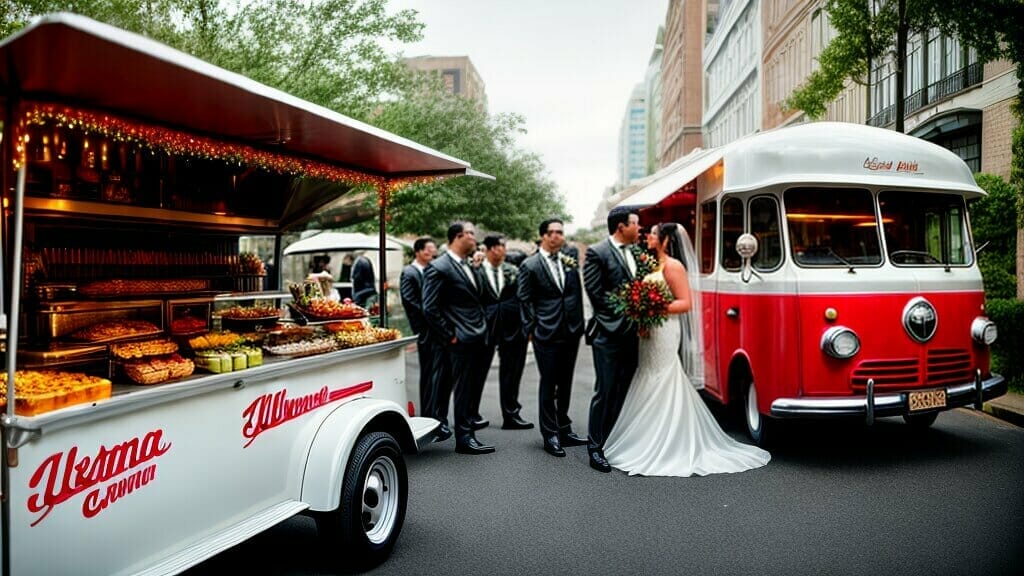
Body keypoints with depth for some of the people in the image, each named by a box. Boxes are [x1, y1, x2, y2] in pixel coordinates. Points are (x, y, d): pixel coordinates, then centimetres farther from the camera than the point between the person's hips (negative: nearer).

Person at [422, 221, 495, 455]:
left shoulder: (472, 267, 14)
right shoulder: (439, 268, -11)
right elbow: (430, 309, -14)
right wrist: (450, 336, -12)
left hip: (478, 338, 8)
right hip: (461, 340, -8)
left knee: (472, 387, 13)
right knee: (463, 389, -1)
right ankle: (464, 437, 9)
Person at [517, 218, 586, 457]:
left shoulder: (570, 262, 9)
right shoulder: (530, 265, -4)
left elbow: (577, 294, 14)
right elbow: (525, 300, -3)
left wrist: (579, 324, 9)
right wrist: (533, 328, -6)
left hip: (571, 333, 5)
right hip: (546, 334, -5)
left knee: (565, 384, 14)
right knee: (548, 386, 2)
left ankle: (564, 429, 26)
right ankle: (550, 435, 12)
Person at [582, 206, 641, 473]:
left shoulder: (636, 253, 12)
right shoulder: (597, 253, -7)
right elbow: (596, 294, -11)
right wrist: (623, 317, -10)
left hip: (632, 334, 6)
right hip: (609, 334, -6)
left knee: (625, 392, 12)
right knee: (605, 392, -1)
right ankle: (596, 448, 9)